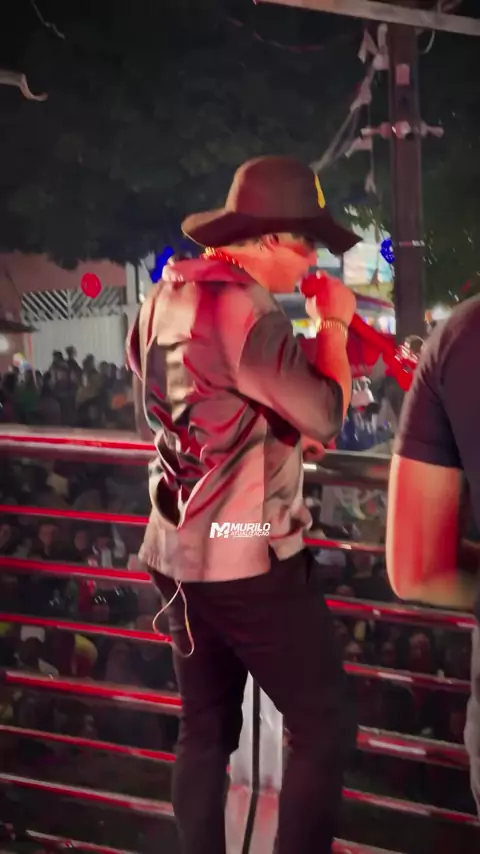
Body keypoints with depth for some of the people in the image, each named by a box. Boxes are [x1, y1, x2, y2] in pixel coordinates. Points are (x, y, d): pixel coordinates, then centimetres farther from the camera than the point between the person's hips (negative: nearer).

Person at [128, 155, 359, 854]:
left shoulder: (164, 298, 11)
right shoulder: (240, 303, -18)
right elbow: (326, 414, -17)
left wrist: (284, 424, 16)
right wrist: (333, 324, -4)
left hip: (180, 553, 9)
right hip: (249, 558, -9)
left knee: (206, 729, 15)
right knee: (325, 725, 1)